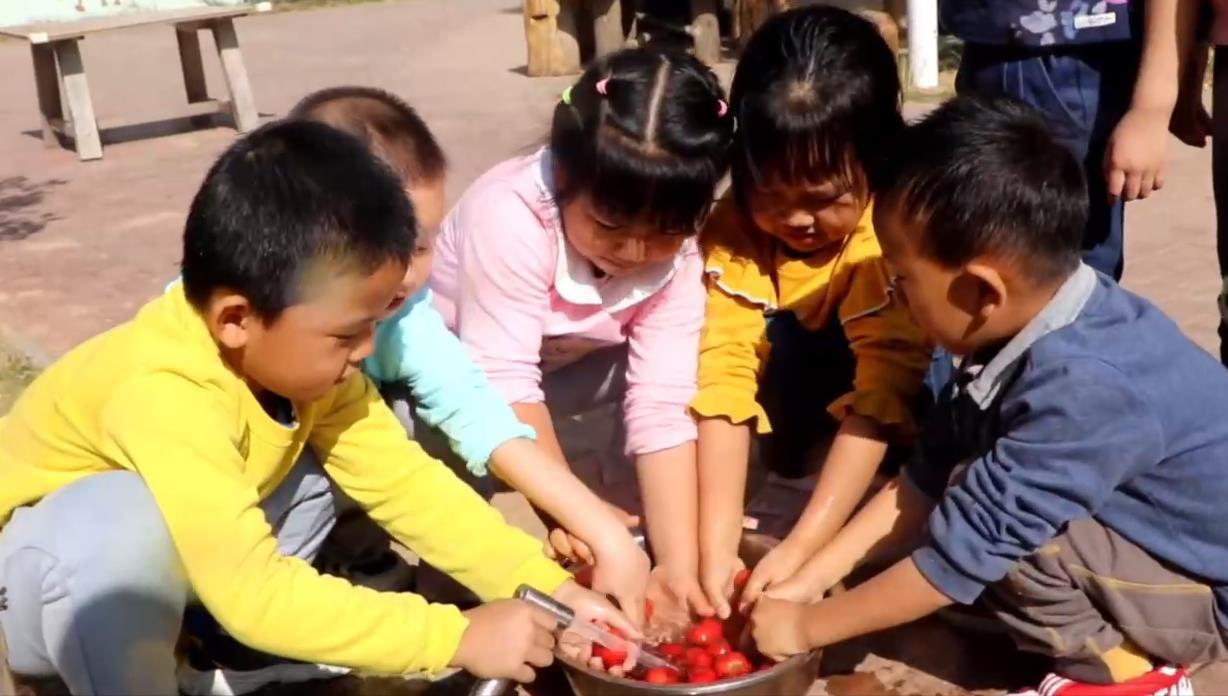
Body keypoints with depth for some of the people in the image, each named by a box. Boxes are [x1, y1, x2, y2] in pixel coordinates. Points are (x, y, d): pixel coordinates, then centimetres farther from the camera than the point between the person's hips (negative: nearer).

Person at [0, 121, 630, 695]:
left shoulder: (300, 358, -15)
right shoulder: (165, 396, -39)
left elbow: (405, 481, -12)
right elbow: (250, 589, -43)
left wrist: (545, 586, -21)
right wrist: (460, 636, -40)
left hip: (166, 575, 7)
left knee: (314, 477, -12)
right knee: (129, 523, -38)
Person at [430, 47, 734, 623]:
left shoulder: (675, 254, -22)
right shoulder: (509, 218, -37)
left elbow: (662, 404, -27)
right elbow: (503, 387, -37)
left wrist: (679, 563, -34)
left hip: (557, 367, 4)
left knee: (656, 371, -20)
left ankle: (628, 503, 0)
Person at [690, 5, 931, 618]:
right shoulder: (731, 230, -25)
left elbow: (883, 392, -38)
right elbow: (723, 377, -32)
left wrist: (800, 548, -44)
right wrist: (716, 545, -40)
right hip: (797, 375, 2)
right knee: (781, 343, -29)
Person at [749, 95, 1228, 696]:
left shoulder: (1084, 387, -34)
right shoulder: (1023, 329, -8)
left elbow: (966, 548, -28)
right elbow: (926, 480, -1)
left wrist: (806, 625, -16)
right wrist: (805, 581, -3)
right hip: (1139, 534, 9)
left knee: (982, 512, -25)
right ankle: (1109, 632, 5)